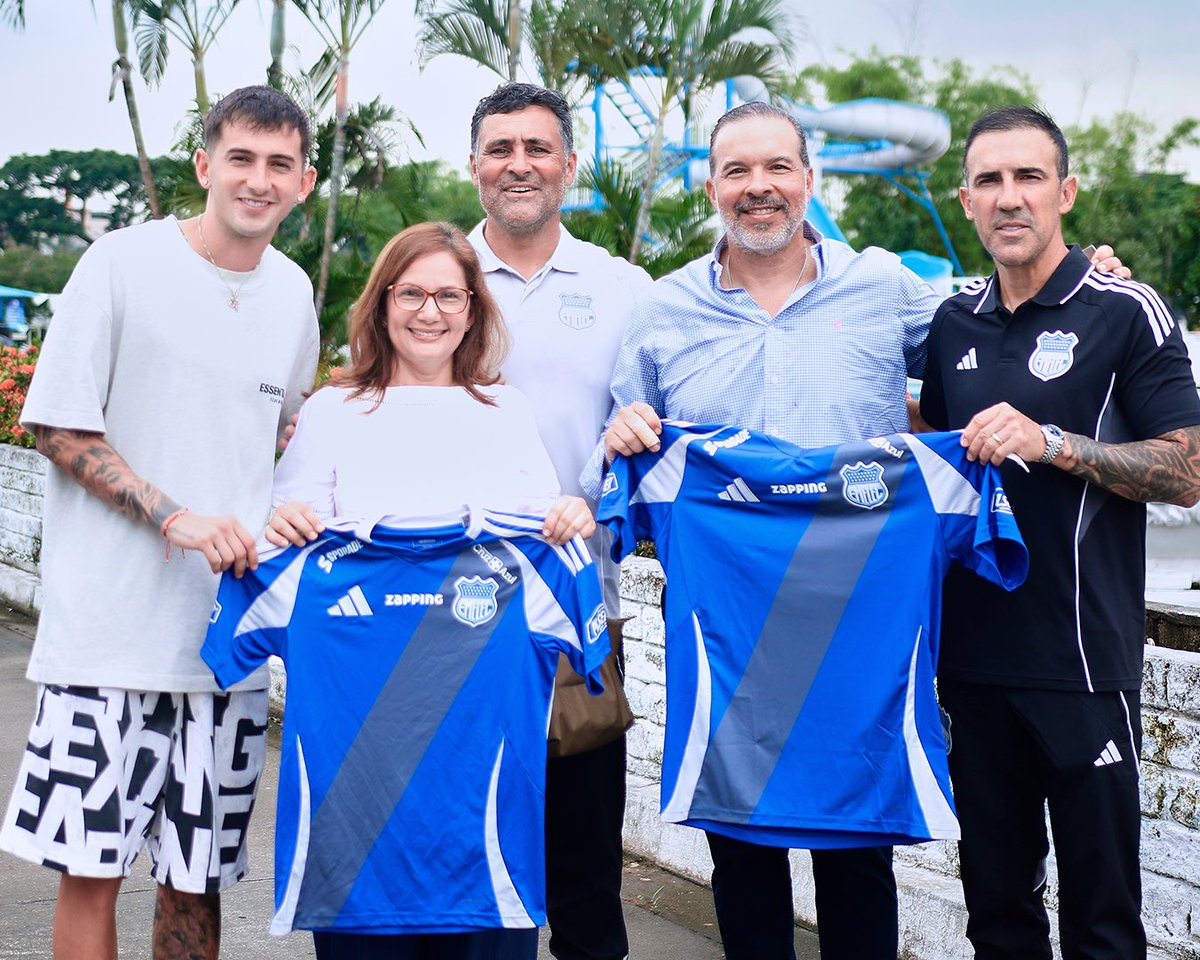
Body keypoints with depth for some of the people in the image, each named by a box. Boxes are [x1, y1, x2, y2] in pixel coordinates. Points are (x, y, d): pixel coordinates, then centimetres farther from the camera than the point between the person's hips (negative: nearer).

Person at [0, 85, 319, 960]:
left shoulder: (293, 291, 10)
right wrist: (177, 518, -15)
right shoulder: (123, 264, -5)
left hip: (232, 626, 4)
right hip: (112, 622, -4)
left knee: (198, 877, 9)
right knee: (91, 865, -2)